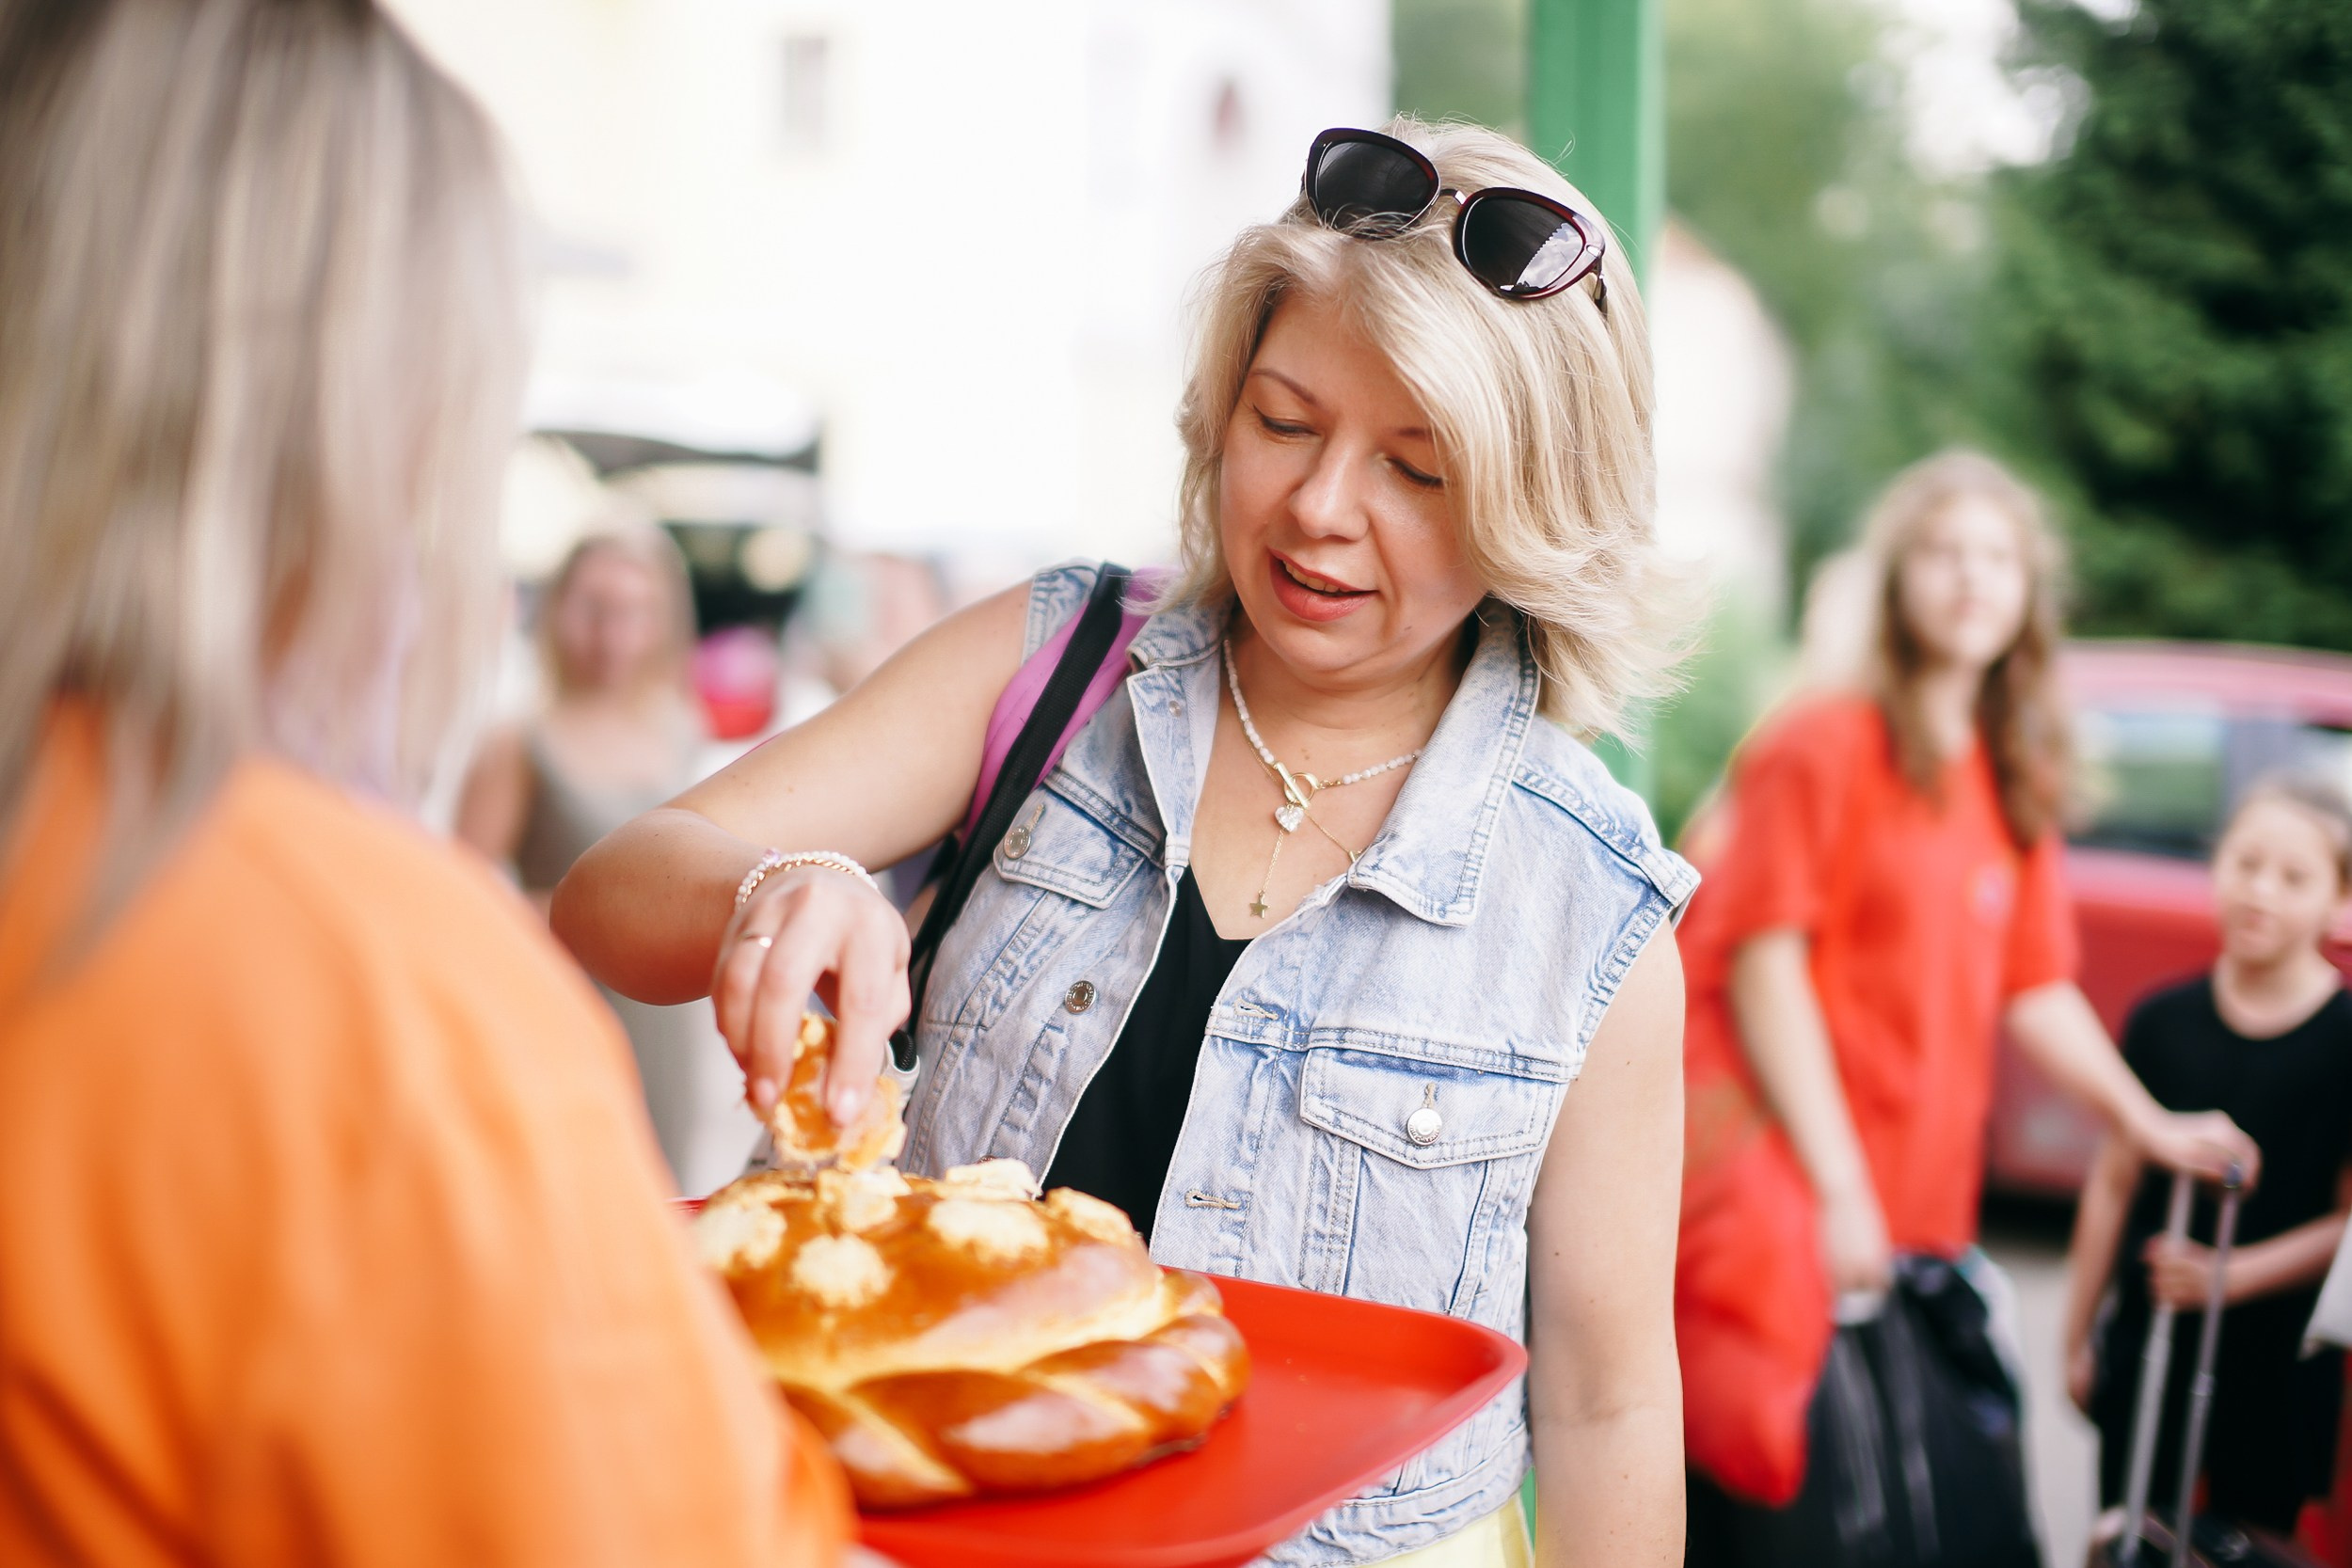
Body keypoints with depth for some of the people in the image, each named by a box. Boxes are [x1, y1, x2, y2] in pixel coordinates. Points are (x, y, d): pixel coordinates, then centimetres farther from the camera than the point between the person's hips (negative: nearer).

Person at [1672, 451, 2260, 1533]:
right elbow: (1764, 963, -11)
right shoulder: (1825, 743, -5)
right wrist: (1838, 1187, -14)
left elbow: (2033, 988, 19)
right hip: (1776, 1176, -7)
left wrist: (2146, 1124, 12)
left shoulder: (2012, 789, 15)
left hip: (1910, 1192, 7)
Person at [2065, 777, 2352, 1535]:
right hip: (2147, 1343, 2)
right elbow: (2114, 1183, 6)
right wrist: (2078, 1336, 9)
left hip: (2279, 1364, -2)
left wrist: (2230, 1275, -18)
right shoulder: (2163, 1022, 0)